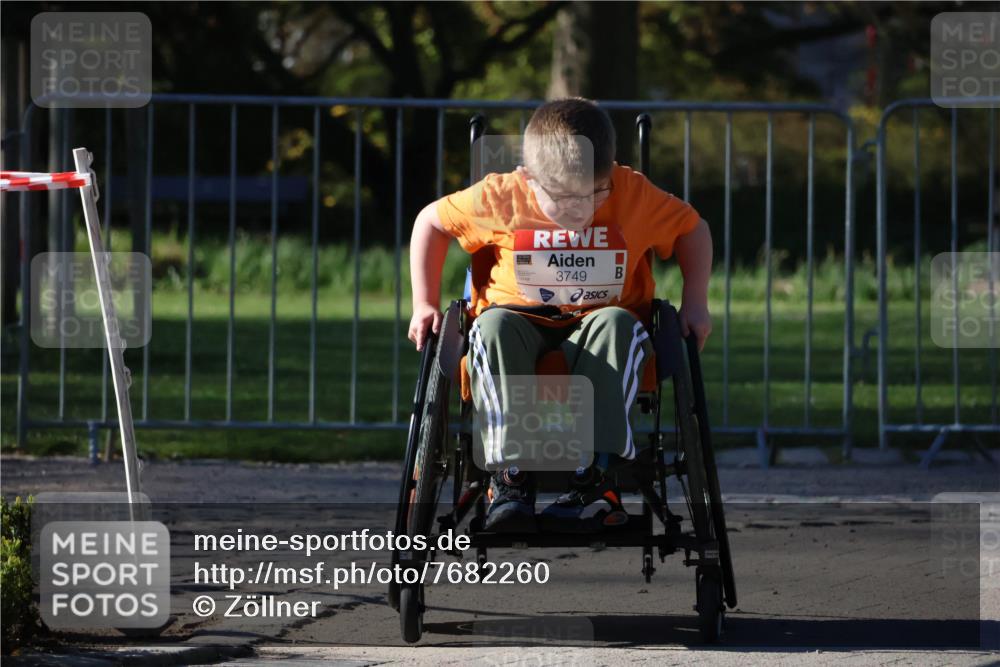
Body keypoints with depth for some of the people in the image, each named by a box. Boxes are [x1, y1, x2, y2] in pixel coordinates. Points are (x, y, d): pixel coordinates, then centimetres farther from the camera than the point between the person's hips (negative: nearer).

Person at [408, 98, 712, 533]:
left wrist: (694, 304, -4)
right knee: (493, 327, -35)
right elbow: (432, 221, 3)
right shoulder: (500, 197, -12)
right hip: (522, 321, 0)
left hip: (598, 323, 0)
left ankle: (592, 477, -41)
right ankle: (510, 476, -38)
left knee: (618, 324, -35)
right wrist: (425, 305, -1)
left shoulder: (635, 195, -10)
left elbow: (692, 228, 6)